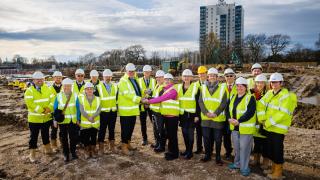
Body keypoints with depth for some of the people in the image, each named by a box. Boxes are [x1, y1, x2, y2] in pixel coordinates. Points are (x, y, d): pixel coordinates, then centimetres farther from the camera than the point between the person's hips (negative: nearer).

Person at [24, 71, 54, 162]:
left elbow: (52, 100, -2)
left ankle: (47, 149, 37)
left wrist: (49, 108, -20)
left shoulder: (47, 89, 5)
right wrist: (42, 110, -23)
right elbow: (30, 103, -20)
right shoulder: (29, 91, -8)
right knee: (34, 136, 6)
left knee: (46, 134, 20)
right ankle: (32, 154, 20)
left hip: (46, 118, 4)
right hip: (34, 119, -3)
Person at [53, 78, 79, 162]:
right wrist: (55, 120, -3)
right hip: (62, 120, 0)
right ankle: (66, 154, 24)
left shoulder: (75, 96, 0)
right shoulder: (58, 96, 0)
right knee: (64, 138, 9)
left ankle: (73, 152, 25)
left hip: (73, 120, 0)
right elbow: (55, 109, 1)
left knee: (73, 137, 4)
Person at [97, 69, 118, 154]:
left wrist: (116, 107, 9)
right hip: (103, 112, -3)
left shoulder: (115, 86, 8)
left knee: (112, 129, 12)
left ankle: (111, 146, 25)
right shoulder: (99, 87, -5)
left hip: (113, 112, 4)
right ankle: (101, 148, 12)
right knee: (102, 130, 1)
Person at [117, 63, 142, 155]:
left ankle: (128, 144, 30)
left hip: (133, 109, 8)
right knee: (125, 128, -1)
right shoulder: (123, 81, -12)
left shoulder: (135, 79, 15)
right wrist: (140, 99, -25)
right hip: (125, 110, -8)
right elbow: (127, 94, -22)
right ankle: (124, 147, 10)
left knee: (131, 128, 16)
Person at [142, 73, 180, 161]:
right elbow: (160, 99, 7)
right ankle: (171, 150, 28)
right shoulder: (164, 89, 15)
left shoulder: (173, 90, -16)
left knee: (172, 135, -1)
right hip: (166, 115, 9)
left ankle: (174, 153, 10)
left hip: (172, 116, -8)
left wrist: (148, 101, -16)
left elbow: (161, 98, -20)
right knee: (169, 134, 16)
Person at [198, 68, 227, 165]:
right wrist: (206, 112, -10)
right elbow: (200, 101, 3)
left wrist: (215, 113, -13)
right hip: (205, 118, 2)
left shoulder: (222, 88, 1)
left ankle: (218, 157, 19)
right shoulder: (203, 87, 8)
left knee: (218, 139, 5)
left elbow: (224, 103, -4)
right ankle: (207, 155, 25)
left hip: (218, 118, -2)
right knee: (206, 137, 9)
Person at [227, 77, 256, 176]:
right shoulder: (233, 96, 11)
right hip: (234, 127, 7)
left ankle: (244, 167, 15)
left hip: (245, 127, -7)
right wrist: (230, 118, -9)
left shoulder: (250, 98, -11)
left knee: (244, 148, 1)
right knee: (236, 147, 18)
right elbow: (228, 108, 9)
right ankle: (237, 163, 35)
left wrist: (238, 121, -23)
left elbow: (250, 113, -20)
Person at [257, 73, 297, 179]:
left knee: (277, 149, 3)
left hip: (278, 128, -7)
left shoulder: (286, 96, -15)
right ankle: (274, 168, 33)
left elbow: (282, 113, -23)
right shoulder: (270, 93, 8)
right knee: (271, 148, 17)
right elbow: (261, 104, 4)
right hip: (269, 127, 7)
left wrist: (268, 123, -20)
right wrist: (261, 118, -8)